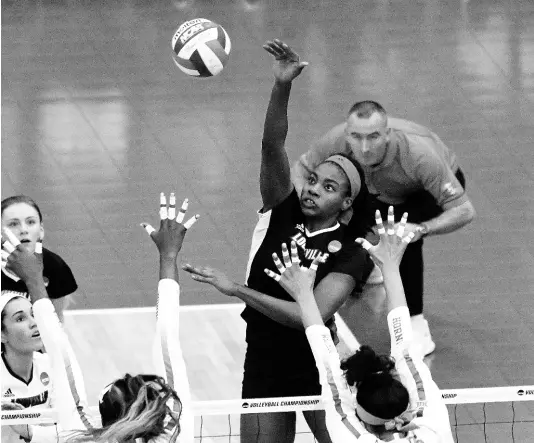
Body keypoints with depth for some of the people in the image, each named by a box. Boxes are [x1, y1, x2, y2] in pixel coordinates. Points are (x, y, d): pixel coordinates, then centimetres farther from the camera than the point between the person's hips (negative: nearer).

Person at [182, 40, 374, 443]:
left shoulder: (351, 256, -10)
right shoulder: (282, 212, -1)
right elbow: (272, 147, -14)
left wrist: (237, 289, -26)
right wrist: (282, 86, -30)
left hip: (318, 368, -3)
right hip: (264, 367, 3)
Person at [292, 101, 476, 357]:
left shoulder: (417, 153, -44)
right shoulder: (337, 141, -34)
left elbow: (464, 211, -42)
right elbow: (301, 170, -14)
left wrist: (421, 228, -57)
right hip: (386, 193, 6)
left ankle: (417, 329, -22)